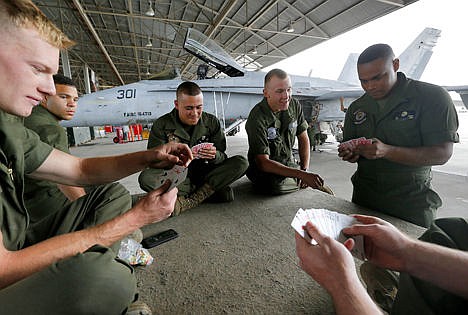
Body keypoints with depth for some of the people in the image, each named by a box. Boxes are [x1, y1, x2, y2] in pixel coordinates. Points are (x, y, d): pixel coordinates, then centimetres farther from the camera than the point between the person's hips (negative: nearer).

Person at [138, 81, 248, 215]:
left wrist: (215, 156, -27)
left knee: (241, 162, -19)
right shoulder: (162, 125, -5)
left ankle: (190, 201, -25)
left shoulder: (212, 122, -1)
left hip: (204, 174, 2)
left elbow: (222, 158, -1)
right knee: (145, 178, -31)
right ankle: (211, 191, -22)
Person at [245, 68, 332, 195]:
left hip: (290, 165, 5)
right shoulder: (257, 118, -22)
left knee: (325, 189, -5)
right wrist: (301, 175, -33)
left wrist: (304, 170, -4)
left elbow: (303, 138, 9)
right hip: (266, 171, -5)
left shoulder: (295, 105, -2)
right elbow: (263, 163, -26)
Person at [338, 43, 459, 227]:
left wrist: (387, 151, -29)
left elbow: (442, 154, -14)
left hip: (412, 200, -3)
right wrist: (350, 154, -14)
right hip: (364, 196, 4)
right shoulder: (356, 108, 5)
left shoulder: (432, 97, -8)